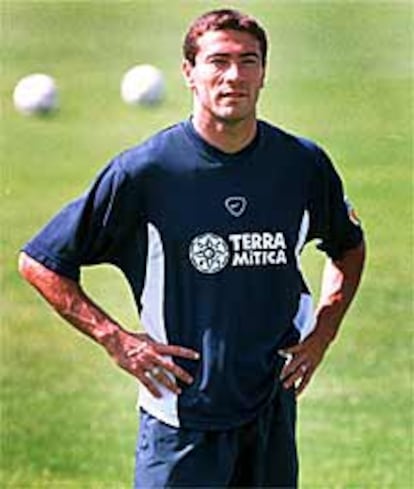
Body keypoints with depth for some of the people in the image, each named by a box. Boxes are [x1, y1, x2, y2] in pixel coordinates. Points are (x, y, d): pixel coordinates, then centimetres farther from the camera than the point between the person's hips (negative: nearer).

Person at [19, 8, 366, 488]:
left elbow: (348, 247, 23)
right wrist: (117, 341, -9)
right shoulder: (145, 170, -10)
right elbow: (39, 263, -3)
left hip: (273, 412, 4)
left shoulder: (304, 164, 2)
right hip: (181, 417, -4)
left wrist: (322, 334, 9)